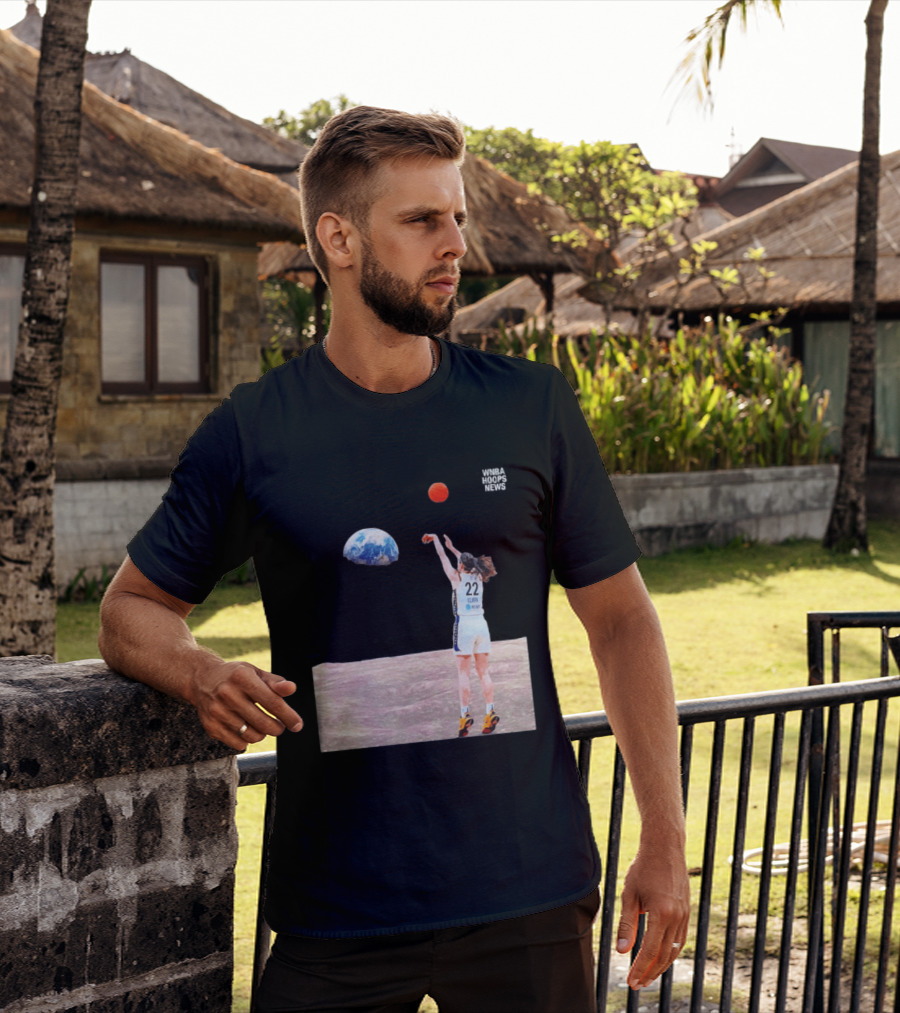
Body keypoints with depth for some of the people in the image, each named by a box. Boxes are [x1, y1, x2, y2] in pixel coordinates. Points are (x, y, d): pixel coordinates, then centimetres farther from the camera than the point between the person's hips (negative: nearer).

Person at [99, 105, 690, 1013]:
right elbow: (132, 610, 8)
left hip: (528, 897, 1)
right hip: (335, 899, 0)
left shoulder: (533, 408, 1)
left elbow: (620, 618, 5)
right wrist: (204, 677, -14)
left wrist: (664, 839, 0)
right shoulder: (252, 432, 0)